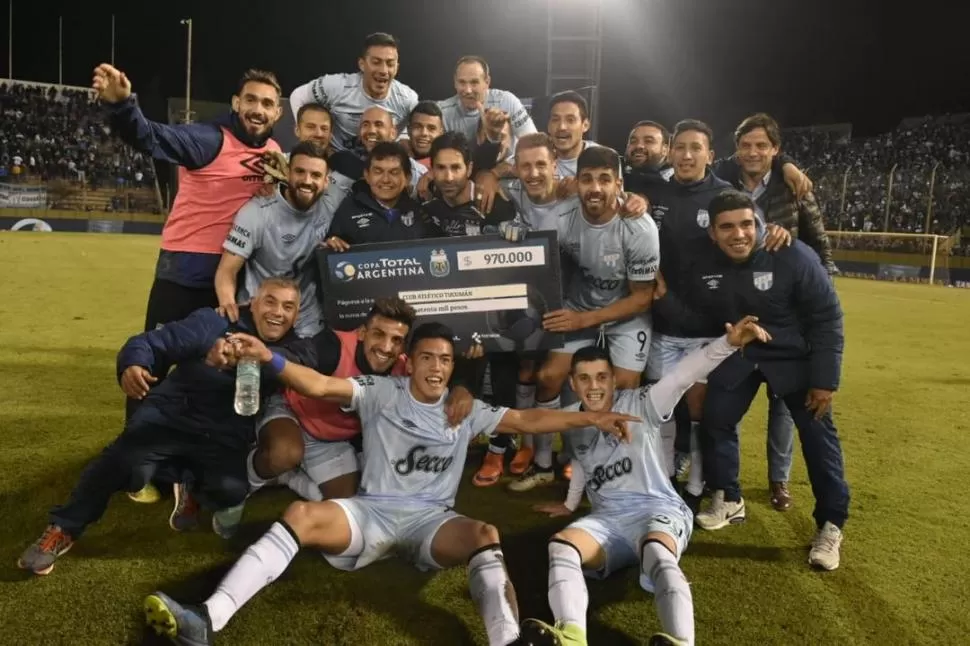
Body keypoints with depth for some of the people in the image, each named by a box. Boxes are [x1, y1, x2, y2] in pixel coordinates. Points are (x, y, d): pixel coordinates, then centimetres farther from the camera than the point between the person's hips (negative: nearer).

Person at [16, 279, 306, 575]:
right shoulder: (211, 323, -10)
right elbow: (149, 343, -11)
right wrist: (131, 367, -34)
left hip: (223, 439, 2)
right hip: (170, 417, -2)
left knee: (233, 490, -26)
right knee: (126, 463, -29)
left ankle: (193, 490, 13)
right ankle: (63, 529, -2)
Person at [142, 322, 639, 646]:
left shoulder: (467, 410, 13)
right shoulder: (381, 393, 6)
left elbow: (527, 420, 12)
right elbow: (320, 386, -6)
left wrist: (591, 419, 6)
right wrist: (269, 359, -22)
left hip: (431, 519, 1)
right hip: (371, 511, -1)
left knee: (485, 533, -31)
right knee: (301, 514, -27)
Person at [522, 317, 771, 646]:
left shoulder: (640, 405, -3)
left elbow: (682, 376, -20)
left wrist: (729, 343, -36)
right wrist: (570, 504, 46)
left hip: (658, 510, -4)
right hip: (607, 519, 4)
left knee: (656, 553, -39)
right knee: (561, 545, -28)